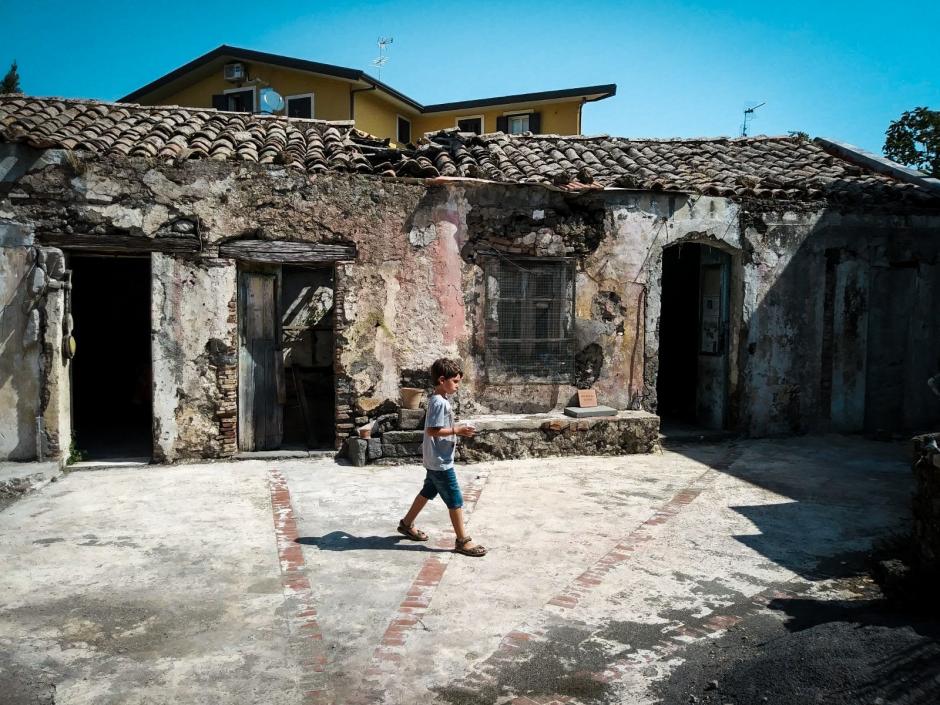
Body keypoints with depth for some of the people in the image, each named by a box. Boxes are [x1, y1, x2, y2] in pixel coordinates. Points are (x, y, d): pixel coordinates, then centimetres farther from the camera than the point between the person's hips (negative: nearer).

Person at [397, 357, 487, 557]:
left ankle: (407, 524, 35)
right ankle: (463, 540, 3)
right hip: (440, 461, -10)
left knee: (428, 492, 22)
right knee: (455, 499, -4)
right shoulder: (439, 403, -21)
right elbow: (432, 430, -25)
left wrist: (457, 428, 10)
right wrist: (456, 431, -23)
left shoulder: (441, 400, 10)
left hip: (435, 460, 11)